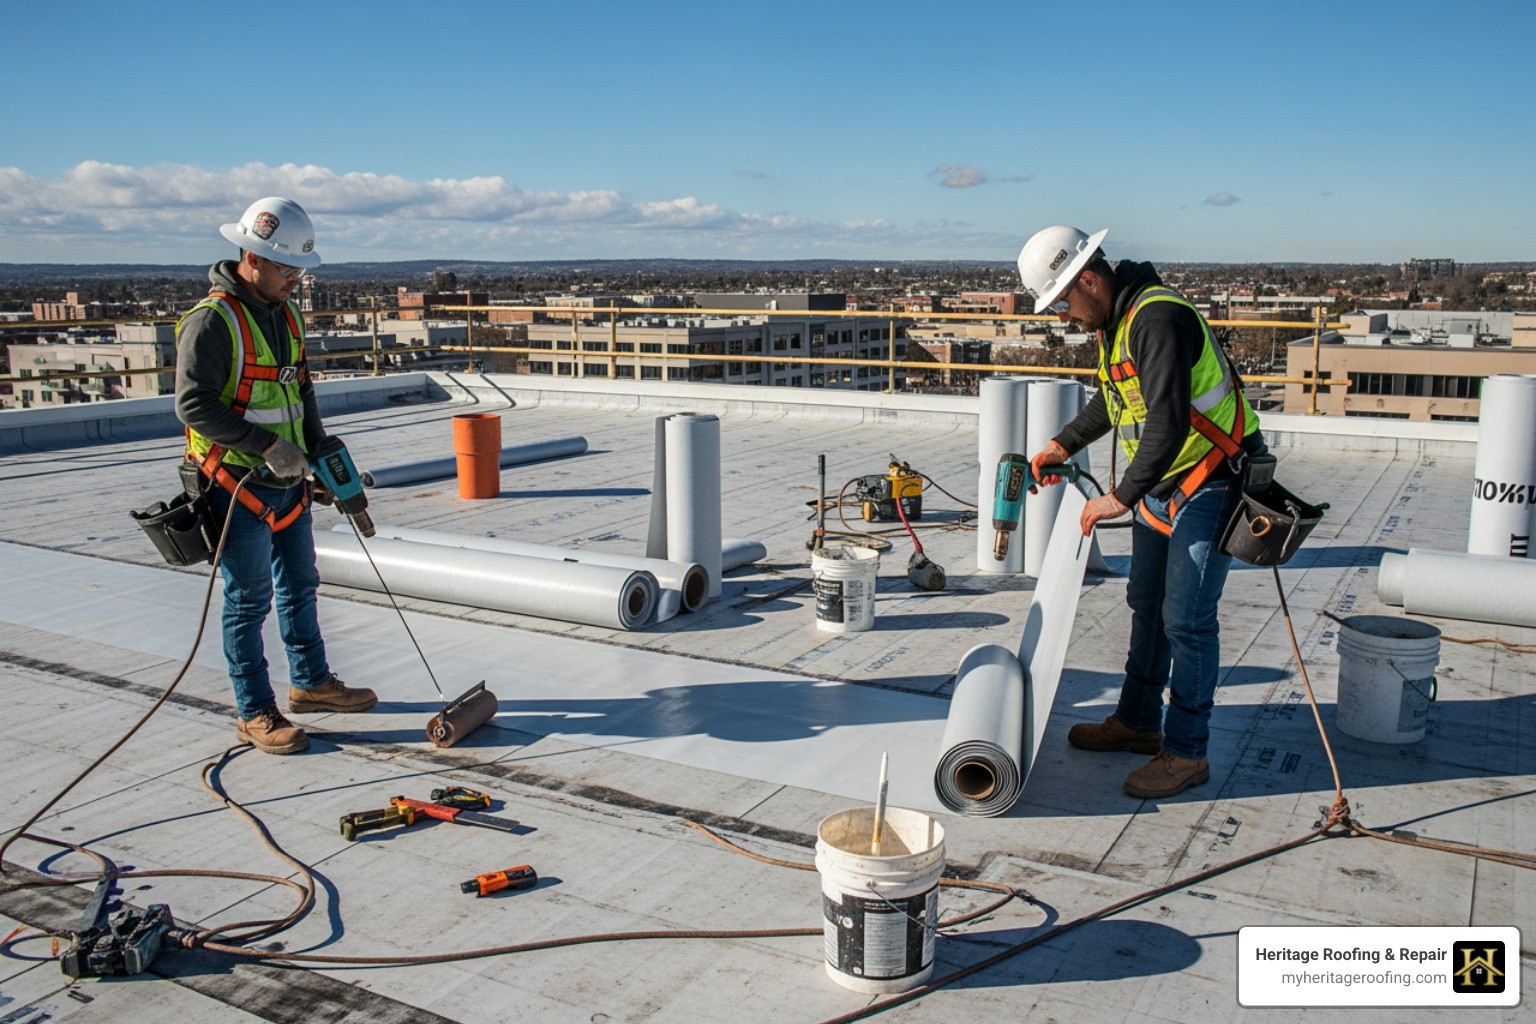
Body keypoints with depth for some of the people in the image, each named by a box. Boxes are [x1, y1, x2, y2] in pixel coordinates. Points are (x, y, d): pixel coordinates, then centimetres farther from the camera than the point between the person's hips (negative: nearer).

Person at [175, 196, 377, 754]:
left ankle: (311, 683, 33)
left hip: (288, 482, 8)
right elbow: (194, 404, -22)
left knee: (300, 585, 18)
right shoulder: (212, 320, -17)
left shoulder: (287, 314, 10)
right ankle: (255, 713, 11)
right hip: (237, 485, -8)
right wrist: (266, 445, -25)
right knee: (248, 600, 1)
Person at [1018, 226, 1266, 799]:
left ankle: (1186, 752, 5)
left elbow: (1168, 422, -32)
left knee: (1186, 619, -6)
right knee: (1147, 606, 17)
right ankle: (1138, 722, 32)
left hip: (1210, 485, -10)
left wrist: (1121, 497, -29)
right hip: (1160, 484, 10)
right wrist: (1063, 445, 20)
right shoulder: (1116, 320, 7)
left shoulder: (1157, 319, -25)